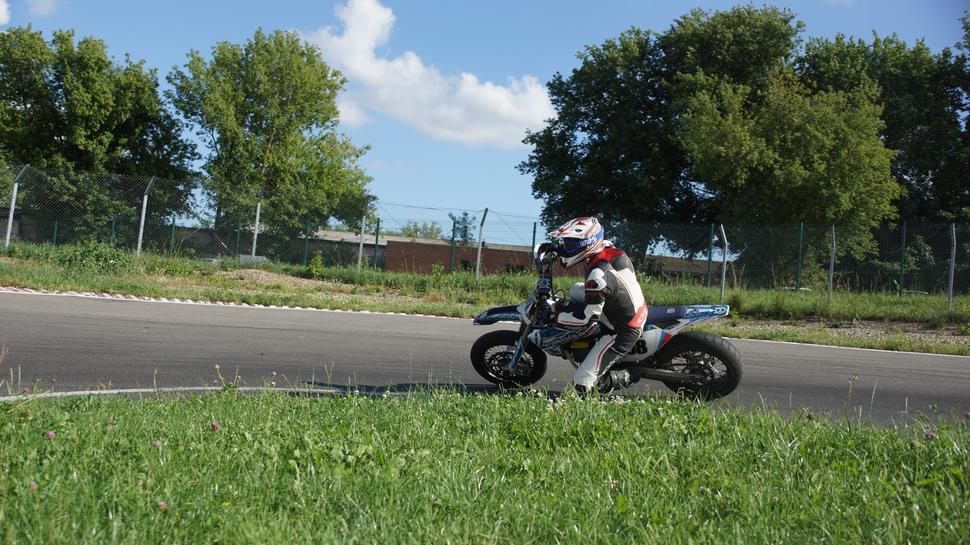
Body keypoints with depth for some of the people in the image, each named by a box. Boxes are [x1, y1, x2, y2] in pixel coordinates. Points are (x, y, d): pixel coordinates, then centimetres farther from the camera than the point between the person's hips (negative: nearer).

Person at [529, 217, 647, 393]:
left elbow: (586, 319, -26)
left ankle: (627, 377, 4)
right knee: (574, 291, 23)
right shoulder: (608, 248, -5)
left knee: (583, 383, -13)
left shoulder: (598, 275, -32)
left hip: (622, 333, -10)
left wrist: (552, 317, -13)